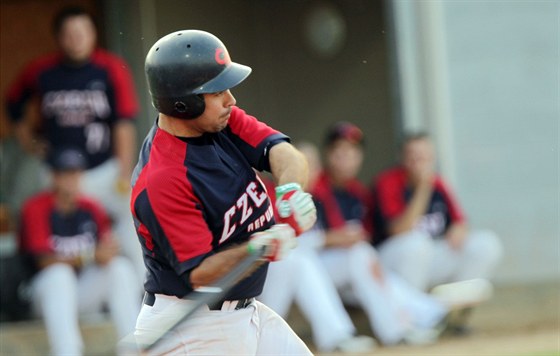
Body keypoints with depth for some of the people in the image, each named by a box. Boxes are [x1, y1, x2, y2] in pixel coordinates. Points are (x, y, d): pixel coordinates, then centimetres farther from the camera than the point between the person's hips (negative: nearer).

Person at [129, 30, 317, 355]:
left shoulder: (224, 122, -1)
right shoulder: (160, 182, -25)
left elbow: (285, 154, -13)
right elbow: (200, 273, -24)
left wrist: (291, 191, -34)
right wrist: (257, 248, -40)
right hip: (188, 328, -9)